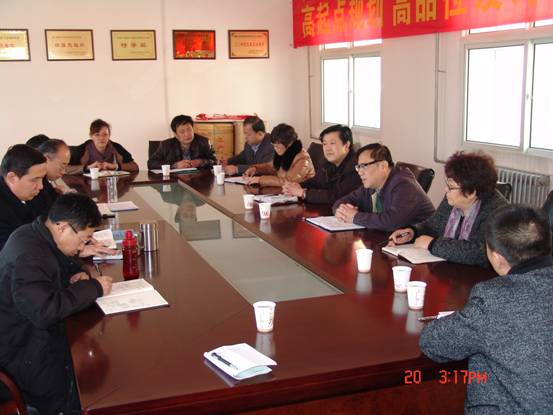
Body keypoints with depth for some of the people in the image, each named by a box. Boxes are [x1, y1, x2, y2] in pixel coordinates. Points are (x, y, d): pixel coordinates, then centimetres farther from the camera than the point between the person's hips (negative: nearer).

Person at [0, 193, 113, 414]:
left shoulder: (36, 234, 1)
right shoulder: (28, 256, -28)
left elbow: (62, 261, 22)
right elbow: (45, 311, -38)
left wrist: (76, 272, -1)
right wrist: (93, 288, -27)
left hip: (35, 329, 10)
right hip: (21, 353, -10)